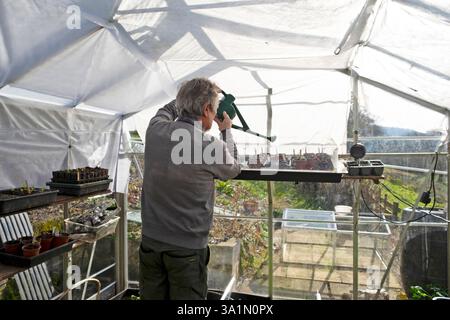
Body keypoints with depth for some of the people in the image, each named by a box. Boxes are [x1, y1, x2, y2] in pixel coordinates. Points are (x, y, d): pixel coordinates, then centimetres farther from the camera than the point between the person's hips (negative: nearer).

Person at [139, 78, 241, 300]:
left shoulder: (155, 130, -6)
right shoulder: (212, 146, -19)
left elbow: (166, 110, 20)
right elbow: (233, 169, 5)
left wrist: (189, 97, 25)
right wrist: (227, 132, 16)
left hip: (150, 242, 5)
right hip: (187, 249, -4)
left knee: (151, 296, 19)